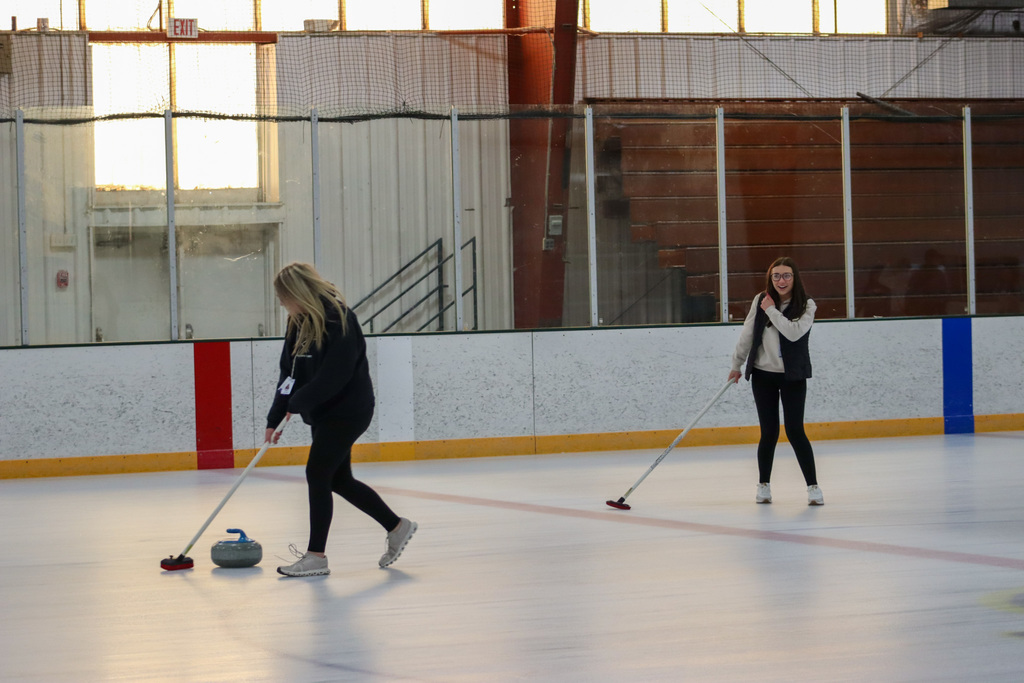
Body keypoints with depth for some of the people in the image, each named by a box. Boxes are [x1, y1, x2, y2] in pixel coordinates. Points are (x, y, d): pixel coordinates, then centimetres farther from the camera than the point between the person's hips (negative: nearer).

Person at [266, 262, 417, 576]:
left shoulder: (338, 318, -19)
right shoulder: (300, 322, 8)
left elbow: (334, 374, -25)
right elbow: (290, 373, 8)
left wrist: (298, 403, -17)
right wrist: (274, 419, 1)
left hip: (348, 410, -9)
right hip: (324, 412, 9)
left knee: (317, 474, -12)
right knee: (338, 479, 13)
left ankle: (316, 556, -7)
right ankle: (397, 527, 28)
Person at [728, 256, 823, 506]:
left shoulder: (806, 305, -6)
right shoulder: (760, 300, 0)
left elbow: (794, 332, -23)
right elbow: (747, 334, 9)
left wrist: (772, 310, -17)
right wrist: (737, 365, 14)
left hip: (793, 377, -2)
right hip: (763, 375, 2)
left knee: (795, 431, -8)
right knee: (769, 432, 4)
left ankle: (813, 486, -1)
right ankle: (764, 485, 19)